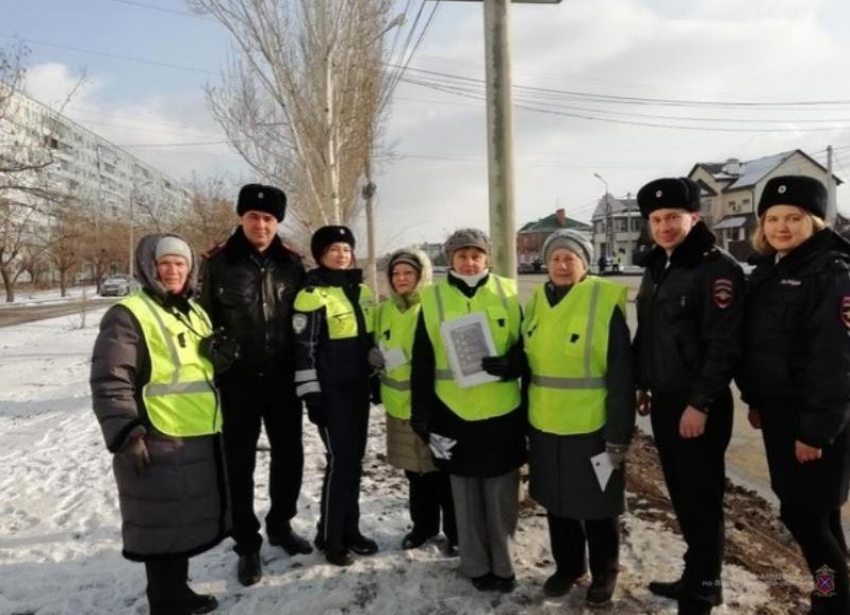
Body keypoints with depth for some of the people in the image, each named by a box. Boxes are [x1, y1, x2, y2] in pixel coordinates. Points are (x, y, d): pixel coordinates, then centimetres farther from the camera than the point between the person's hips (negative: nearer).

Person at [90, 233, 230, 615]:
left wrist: (221, 351, 10)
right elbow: (109, 382, -17)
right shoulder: (128, 315, -11)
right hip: (159, 442, -8)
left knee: (186, 519, 19)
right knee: (164, 524, 2)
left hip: (201, 439, 9)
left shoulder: (194, 312, 16)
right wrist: (125, 436, -21)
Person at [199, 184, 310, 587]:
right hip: (238, 381, -2)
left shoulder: (291, 264, 3)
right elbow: (207, 320, 0)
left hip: (283, 378, 3)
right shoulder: (219, 263, -5)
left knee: (289, 454, 13)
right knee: (240, 462, 7)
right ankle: (247, 545, 23)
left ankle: (280, 525, 35)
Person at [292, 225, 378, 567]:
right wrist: (311, 393, -15)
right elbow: (303, 349, -12)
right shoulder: (312, 295, -10)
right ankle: (330, 538, 11)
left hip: (358, 387, 7)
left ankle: (350, 529, 26)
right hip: (331, 390, -6)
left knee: (354, 459, 12)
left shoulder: (363, 291, 12)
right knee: (339, 461, -4)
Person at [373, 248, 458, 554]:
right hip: (400, 402, 5)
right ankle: (423, 524, 35)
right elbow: (378, 348, 20)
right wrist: (377, 359, 0)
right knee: (414, 469, 17)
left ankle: (455, 531, 20)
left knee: (442, 470, 3)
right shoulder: (384, 310, 9)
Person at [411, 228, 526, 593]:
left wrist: (509, 365, -19)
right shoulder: (433, 300, 0)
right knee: (466, 495, 12)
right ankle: (476, 565, 28)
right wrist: (422, 416, -2)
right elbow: (422, 364, 1)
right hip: (455, 413, 0)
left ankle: (500, 563, 28)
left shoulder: (508, 293, 1)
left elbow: (526, 347, 3)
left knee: (502, 493, 10)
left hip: (503, 412, 1)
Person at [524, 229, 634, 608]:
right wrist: (523, 421, 12)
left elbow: (621, 378, -13)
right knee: (557, 502, 18)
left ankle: (604, 574, 33)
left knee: (596, 505, 12)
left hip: (591, 429, -5)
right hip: (544, 427, 5)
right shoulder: (536, 303, 5)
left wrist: (618, 435, -13)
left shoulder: (605, 302, -13)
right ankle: (568, 566, 39)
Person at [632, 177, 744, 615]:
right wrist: (643, 385, 18)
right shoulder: (655, 268, 12)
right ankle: (696, 575, 32)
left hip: (697, 406, -8)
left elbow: (723, 345, -19)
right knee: (681, 495, 16)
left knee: (702, 498, 3)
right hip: (664, 402, 8)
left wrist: (700, 403, -20)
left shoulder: (717, 268, -13)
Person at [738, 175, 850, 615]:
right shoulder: (766, 272, 9)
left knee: (804, 513, -1)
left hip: (815, 417, -7)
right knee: (810, 512, 17)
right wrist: (755, 400, 15)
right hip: (778, 411, 8)